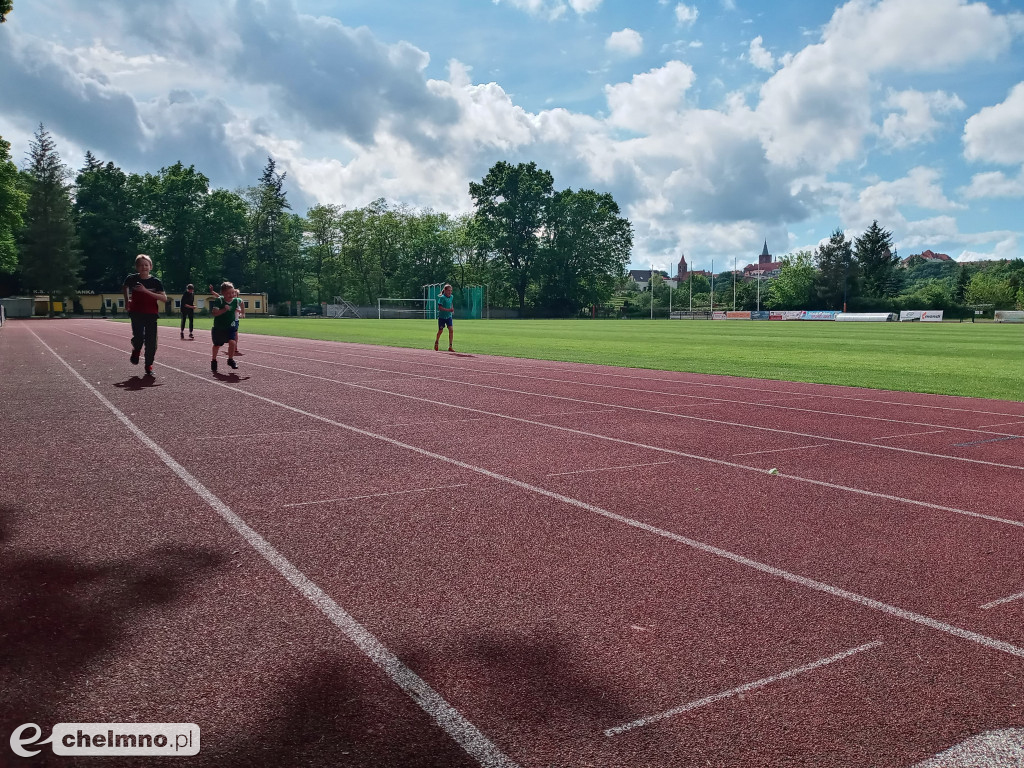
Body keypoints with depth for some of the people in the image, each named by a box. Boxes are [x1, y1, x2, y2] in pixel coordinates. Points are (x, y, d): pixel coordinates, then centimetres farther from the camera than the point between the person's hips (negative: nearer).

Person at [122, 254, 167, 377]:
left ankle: (149, 365, 15)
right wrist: (127, 300, 16)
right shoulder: (132, 279, -1)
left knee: (151, 342, -2)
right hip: (137, 313, 0)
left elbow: (164, 298, -15)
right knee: (138, 337, -18)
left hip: (151, 314, 0)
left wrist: (146, 291, -20)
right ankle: (136, 351, 17)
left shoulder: (156, 281, -4)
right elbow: (124, 288, 22)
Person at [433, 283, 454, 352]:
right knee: (440, 331, 6)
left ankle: (450, 347, -6)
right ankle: (436, 343, 33)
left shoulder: (451, 297, 2)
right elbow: (439, 307, -22)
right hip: (441, 316, -4)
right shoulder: (442, 297, -17)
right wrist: (448, 310, -29)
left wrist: (452, 309, 6)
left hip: (449, 316, 4)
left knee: (451, 330, -9)